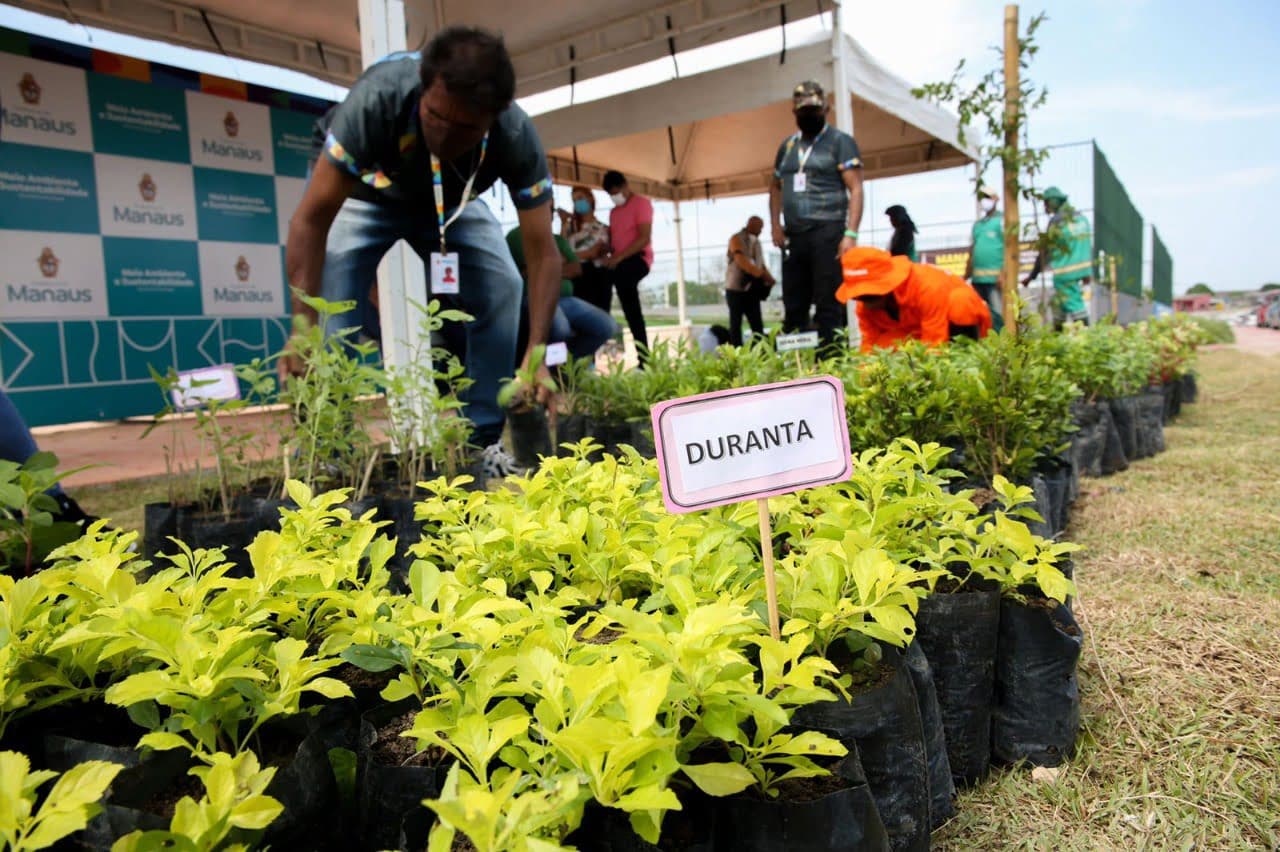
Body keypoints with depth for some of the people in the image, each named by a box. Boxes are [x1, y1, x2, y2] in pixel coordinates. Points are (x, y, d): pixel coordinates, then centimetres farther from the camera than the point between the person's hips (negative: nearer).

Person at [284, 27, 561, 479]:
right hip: (363, 192, -2)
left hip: (452, 200, 2)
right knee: (333, 294, -24)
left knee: (502, 287, -16)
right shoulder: (377, 99, -40)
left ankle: (483, 441, -3)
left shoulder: (517, 137, -33)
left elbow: (543, 253, -30)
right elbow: (312, 220, -37)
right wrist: (303, 331, -46)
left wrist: (537, 352, -41)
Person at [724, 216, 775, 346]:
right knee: (736, 324, -3)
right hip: (735, 289, -6)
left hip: (752, 290, 6)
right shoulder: (737, 239, -5)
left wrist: (768, 276, -6)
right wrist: (761, 274, -27)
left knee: (757, 325, 0)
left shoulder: (756, 242, 16)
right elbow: (741, 261, -19)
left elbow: (761, 264, 16)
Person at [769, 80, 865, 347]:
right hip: (794, 236, 6)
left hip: (827, 233, -6)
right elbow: (776, 187, 27)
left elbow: (855, 189, -5)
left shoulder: (840, 141, 2)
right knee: (793, 307, 6)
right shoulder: (787, 146, 19)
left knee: (827, 307, -8)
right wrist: (776, 225, 10)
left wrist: (850, 234, -17)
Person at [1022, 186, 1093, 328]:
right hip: (1081, 268, 8)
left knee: (1074, 305, -4)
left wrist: (1032, 276, -6)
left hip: (1065, 273, -8)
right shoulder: (1081, 217, 10)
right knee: (1058, 303, 19)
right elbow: (1088, 246, 13)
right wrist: (1088, 271, 19)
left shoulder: (1056, 221, -13)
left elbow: (1045, 251, -12)